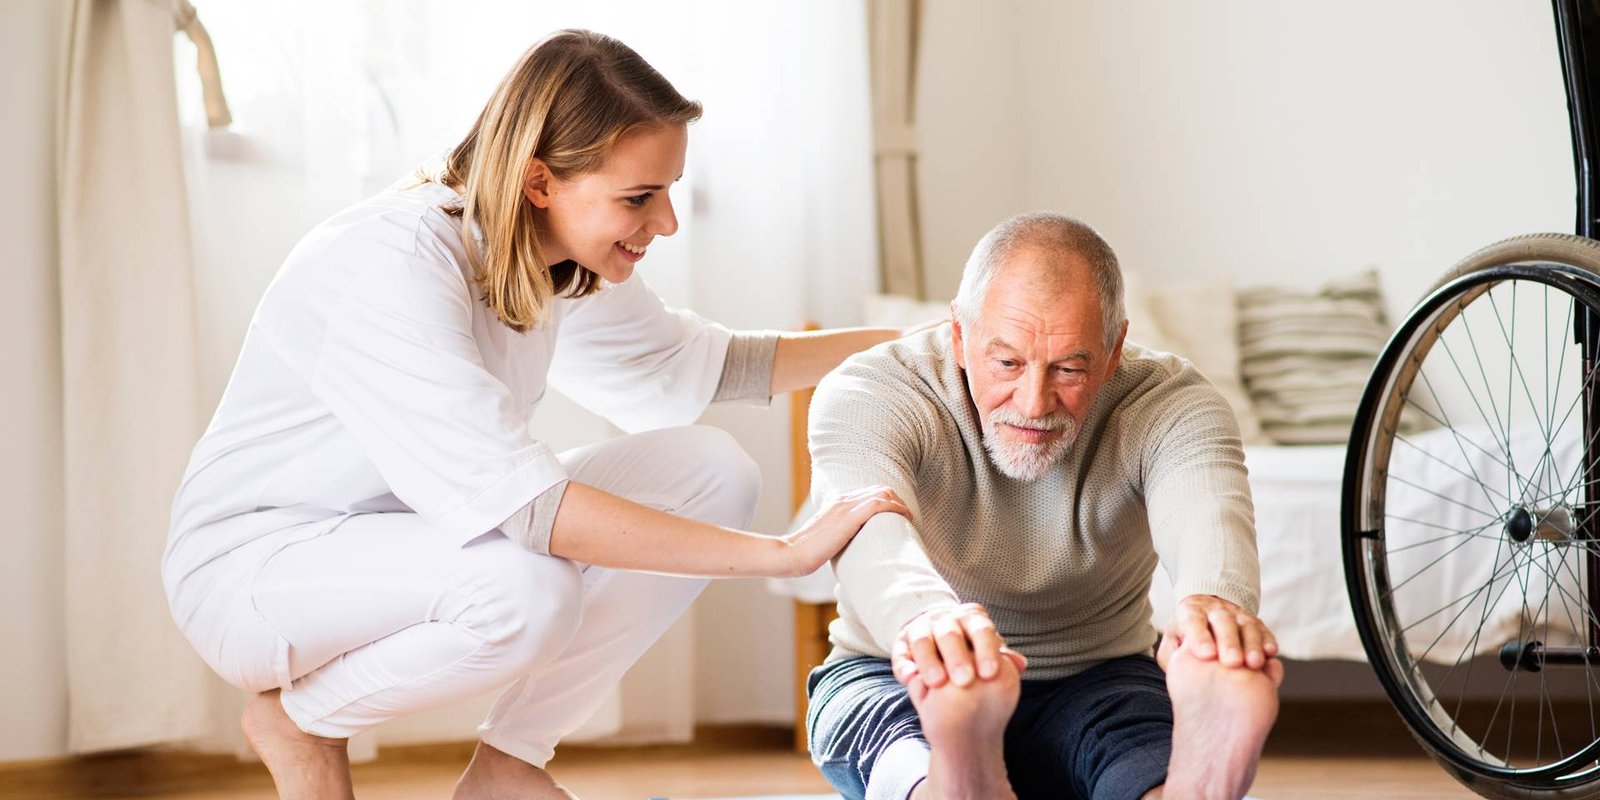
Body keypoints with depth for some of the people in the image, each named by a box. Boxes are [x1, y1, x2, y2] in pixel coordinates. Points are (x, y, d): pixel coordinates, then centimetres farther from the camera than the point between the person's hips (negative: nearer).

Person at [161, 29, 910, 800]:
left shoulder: (563, 267, -4)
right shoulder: (389, 268, -30)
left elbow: (694, 365, 14)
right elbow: (523, 505, -38)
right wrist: (786, 551, -37)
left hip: (410, 535, 8)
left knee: (709, 469, -6)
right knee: (526, 587, -37)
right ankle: (296, 717, -7)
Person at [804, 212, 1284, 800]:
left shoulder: (1168, 404, -12)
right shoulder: (867, 393, -16)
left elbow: (1207, 513, -35)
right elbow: (871, 531, -38)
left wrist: (1214, 603, -62)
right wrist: (925, 616, -64)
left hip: (1093, 685, 1)